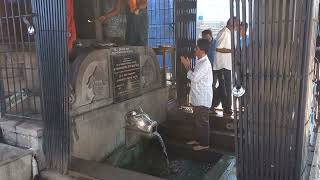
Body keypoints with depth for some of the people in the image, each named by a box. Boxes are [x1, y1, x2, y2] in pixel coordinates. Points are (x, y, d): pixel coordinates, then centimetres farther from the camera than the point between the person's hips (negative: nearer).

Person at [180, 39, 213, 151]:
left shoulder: (205, 63, -20)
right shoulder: (199, 61, 11)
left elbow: (194, 78, -23)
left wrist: (187, 66, -12)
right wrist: (188, 66, 4)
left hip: (203, 98, -10)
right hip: (197, 97, 10)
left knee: (203, 121, 1)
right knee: (197, 119, 19)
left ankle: (204, 143, 13)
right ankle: (198, 139, 33)